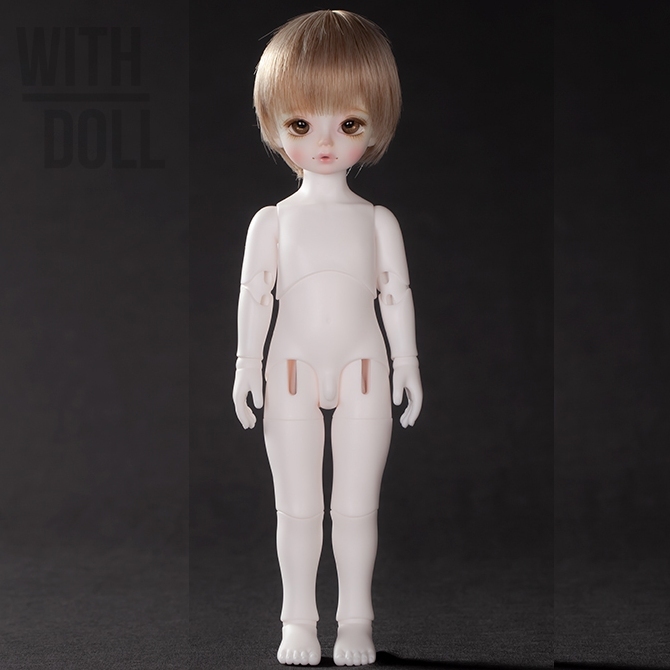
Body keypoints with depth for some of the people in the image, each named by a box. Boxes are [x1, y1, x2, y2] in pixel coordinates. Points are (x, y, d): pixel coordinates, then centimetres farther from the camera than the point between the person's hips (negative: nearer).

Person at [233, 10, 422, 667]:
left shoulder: (377, 220, 4)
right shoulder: (273, 221, 3)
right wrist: (247, 364, -3)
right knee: (297, 507, 5)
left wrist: (408, 362, 2)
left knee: (356, 507, 4)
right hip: (292, 372, 0)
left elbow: (397, 292, 6)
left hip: (363, 371, 0)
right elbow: (253, 293, 3)